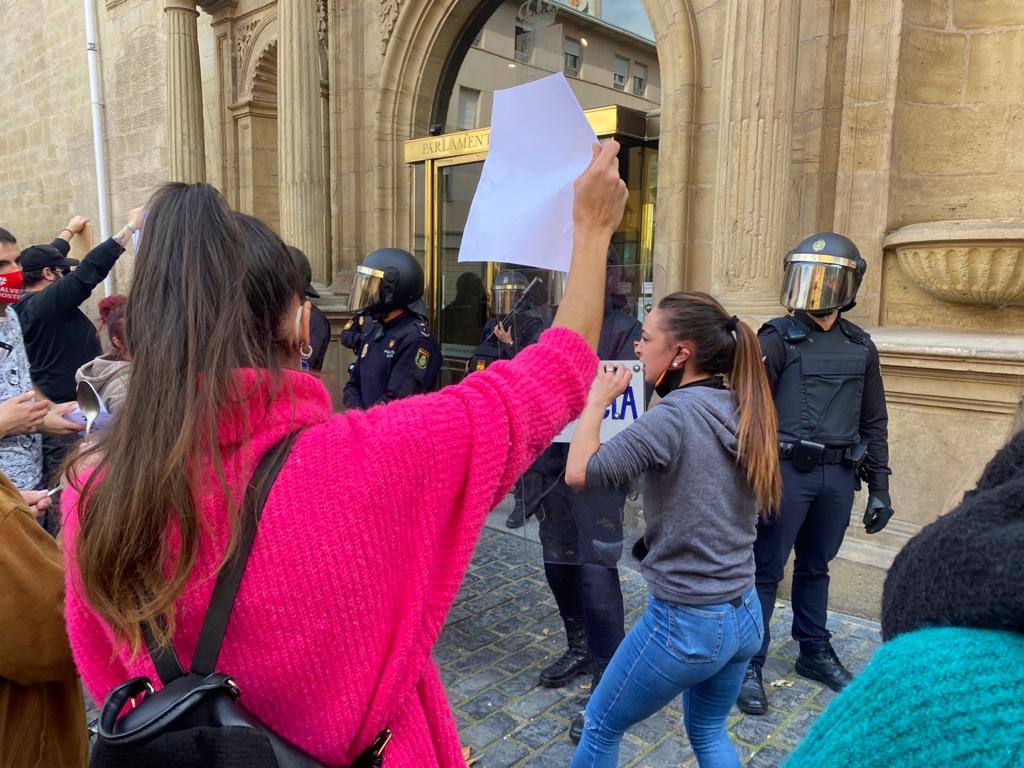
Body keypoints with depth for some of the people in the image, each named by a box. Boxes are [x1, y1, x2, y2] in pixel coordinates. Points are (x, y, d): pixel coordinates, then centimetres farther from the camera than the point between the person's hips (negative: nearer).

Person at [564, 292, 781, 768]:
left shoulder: (674, 415, -22)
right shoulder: (743, 412, 1)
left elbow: (579, 473, -25)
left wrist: (597, 401, -10)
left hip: (685, 622, -7)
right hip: (745, 615, 7)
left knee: (600, 727, 17)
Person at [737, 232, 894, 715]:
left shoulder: (861, 347, 9)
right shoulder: (778, 339, -5)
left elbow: (874, 422, 14)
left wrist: (879, 488, 12)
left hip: (838, 476, 5)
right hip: (787, 471, -4)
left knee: (816, 567, 18)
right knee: (767, 570, 1)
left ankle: (814, 653, 33)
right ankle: (749, 665, 12)